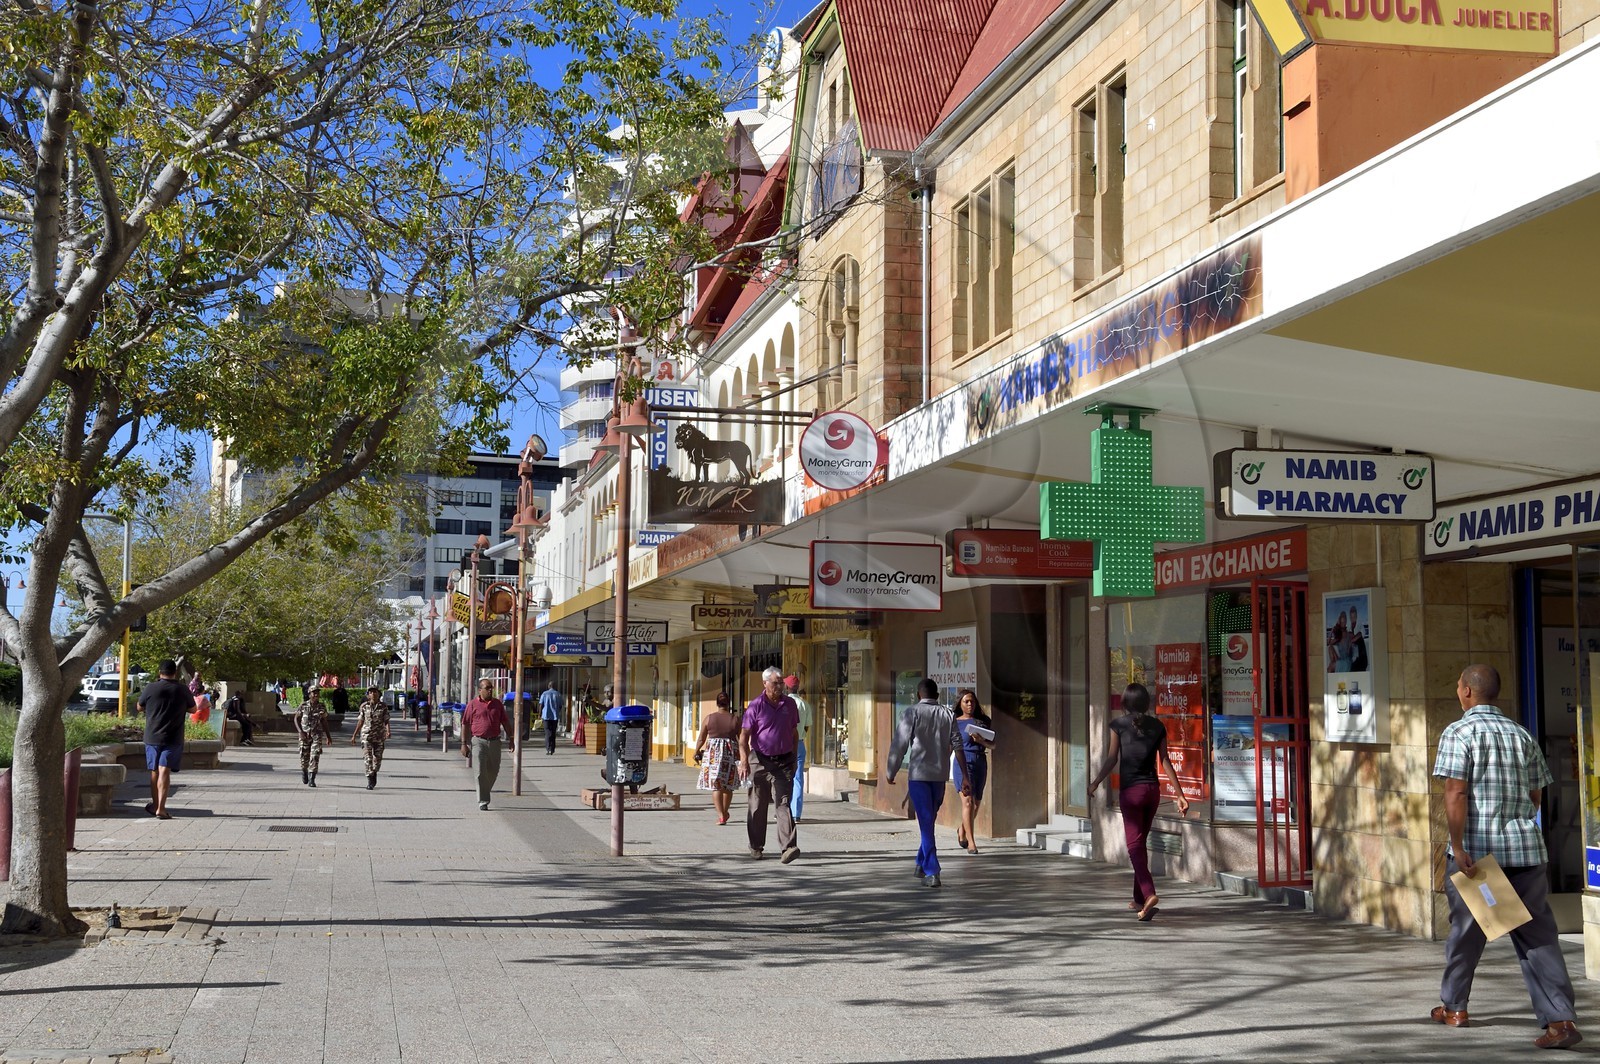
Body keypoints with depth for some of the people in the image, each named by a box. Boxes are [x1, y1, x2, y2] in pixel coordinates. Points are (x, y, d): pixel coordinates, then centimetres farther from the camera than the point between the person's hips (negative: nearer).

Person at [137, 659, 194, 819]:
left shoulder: (150, 689, -5)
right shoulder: (182, 690, -4)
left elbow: (140, 707, 10)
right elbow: (192, 708, 11)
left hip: (152, 737, 1)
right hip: (173, 739, -1)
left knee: (154, 772, 14)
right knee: (164, 771, -6)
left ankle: (155, 805, 26)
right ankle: (160, 809, -14)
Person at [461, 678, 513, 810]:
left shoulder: (498, 704, 10)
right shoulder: (472, 705, 0)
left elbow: (505, 723, 14)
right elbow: (465, 725, 0)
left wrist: (510, 739, 9)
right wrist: (464, 744, -5)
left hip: (495, 742, 4)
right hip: (479, 741, -4)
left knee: (493, 772, 9)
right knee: (481, 772, -8)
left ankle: (484, 793, 33)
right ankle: (483, 802, -5)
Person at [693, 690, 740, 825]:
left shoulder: (709, 718, -1)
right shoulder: (734, 720, 0)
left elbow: (701, 739, 4)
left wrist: (696, 753, 18)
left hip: (713, 753, -2)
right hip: (731, 752, 2)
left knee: (715, 785, -2)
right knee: (727, 785, 16)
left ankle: (721, 815, -13)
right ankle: (725, 812, 30)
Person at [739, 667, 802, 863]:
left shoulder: (790, 704, 8)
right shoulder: (755, 706, -5)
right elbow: (744, 736, -8)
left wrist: (793, 758, 17)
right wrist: (744, 762, -18)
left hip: (784, 762, 2)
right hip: (761, 761, -2)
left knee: (784, 803, -10)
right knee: (758, 806, 8)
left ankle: (789, 847, -19)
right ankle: (756, 846, 23)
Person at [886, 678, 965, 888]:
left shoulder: (911, 712, -4)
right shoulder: (948, 714, 7)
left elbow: (900, 744, -8)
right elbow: (958, 745, 2)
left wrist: (891, 773, 3)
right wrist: (964, 776, 2)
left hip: (918, 775, -4)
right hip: (940, 776, 4)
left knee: (926, 823, -4)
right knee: (929, 820, 19)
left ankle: (932, 872, -11)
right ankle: (921, 864, 29)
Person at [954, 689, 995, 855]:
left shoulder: (984, 721, 11)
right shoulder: (955, 723, 3)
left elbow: (992, 744, 9)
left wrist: (981, 740, -10)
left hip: (981, 763, 4)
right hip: (963, 762, -4)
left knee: (976, 802, 13)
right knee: (968, 801, -15)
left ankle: (962, 832, 39)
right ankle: (971, 842, -17)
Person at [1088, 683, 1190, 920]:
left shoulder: (1119, 724, -3)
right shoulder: (1157, 726, 6)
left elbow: (1112, 759, -3)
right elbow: (1165, 761, 4)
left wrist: (1095, 783, 9)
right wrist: (1180, 794, 6)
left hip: (1131, 790, -4)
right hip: (1153, 789, 4)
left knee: (1134, 844, -7)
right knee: (1141, 842, 16)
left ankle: (1149, 894, -26)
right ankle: (1139, 899, 22)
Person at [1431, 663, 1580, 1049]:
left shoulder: (1458, 733, -8)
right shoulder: (1522, 734, 10)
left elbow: (1456, 792, -17)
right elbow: (1536, 794, 15)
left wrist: (1458, 846, -17)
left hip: (1475, 848, -4)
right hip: (1526, 847, 4)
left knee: (1465, 930, 13)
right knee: (1537, 935, 2)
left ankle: (1454, 1007, 27)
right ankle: (1561, 1018, -8)